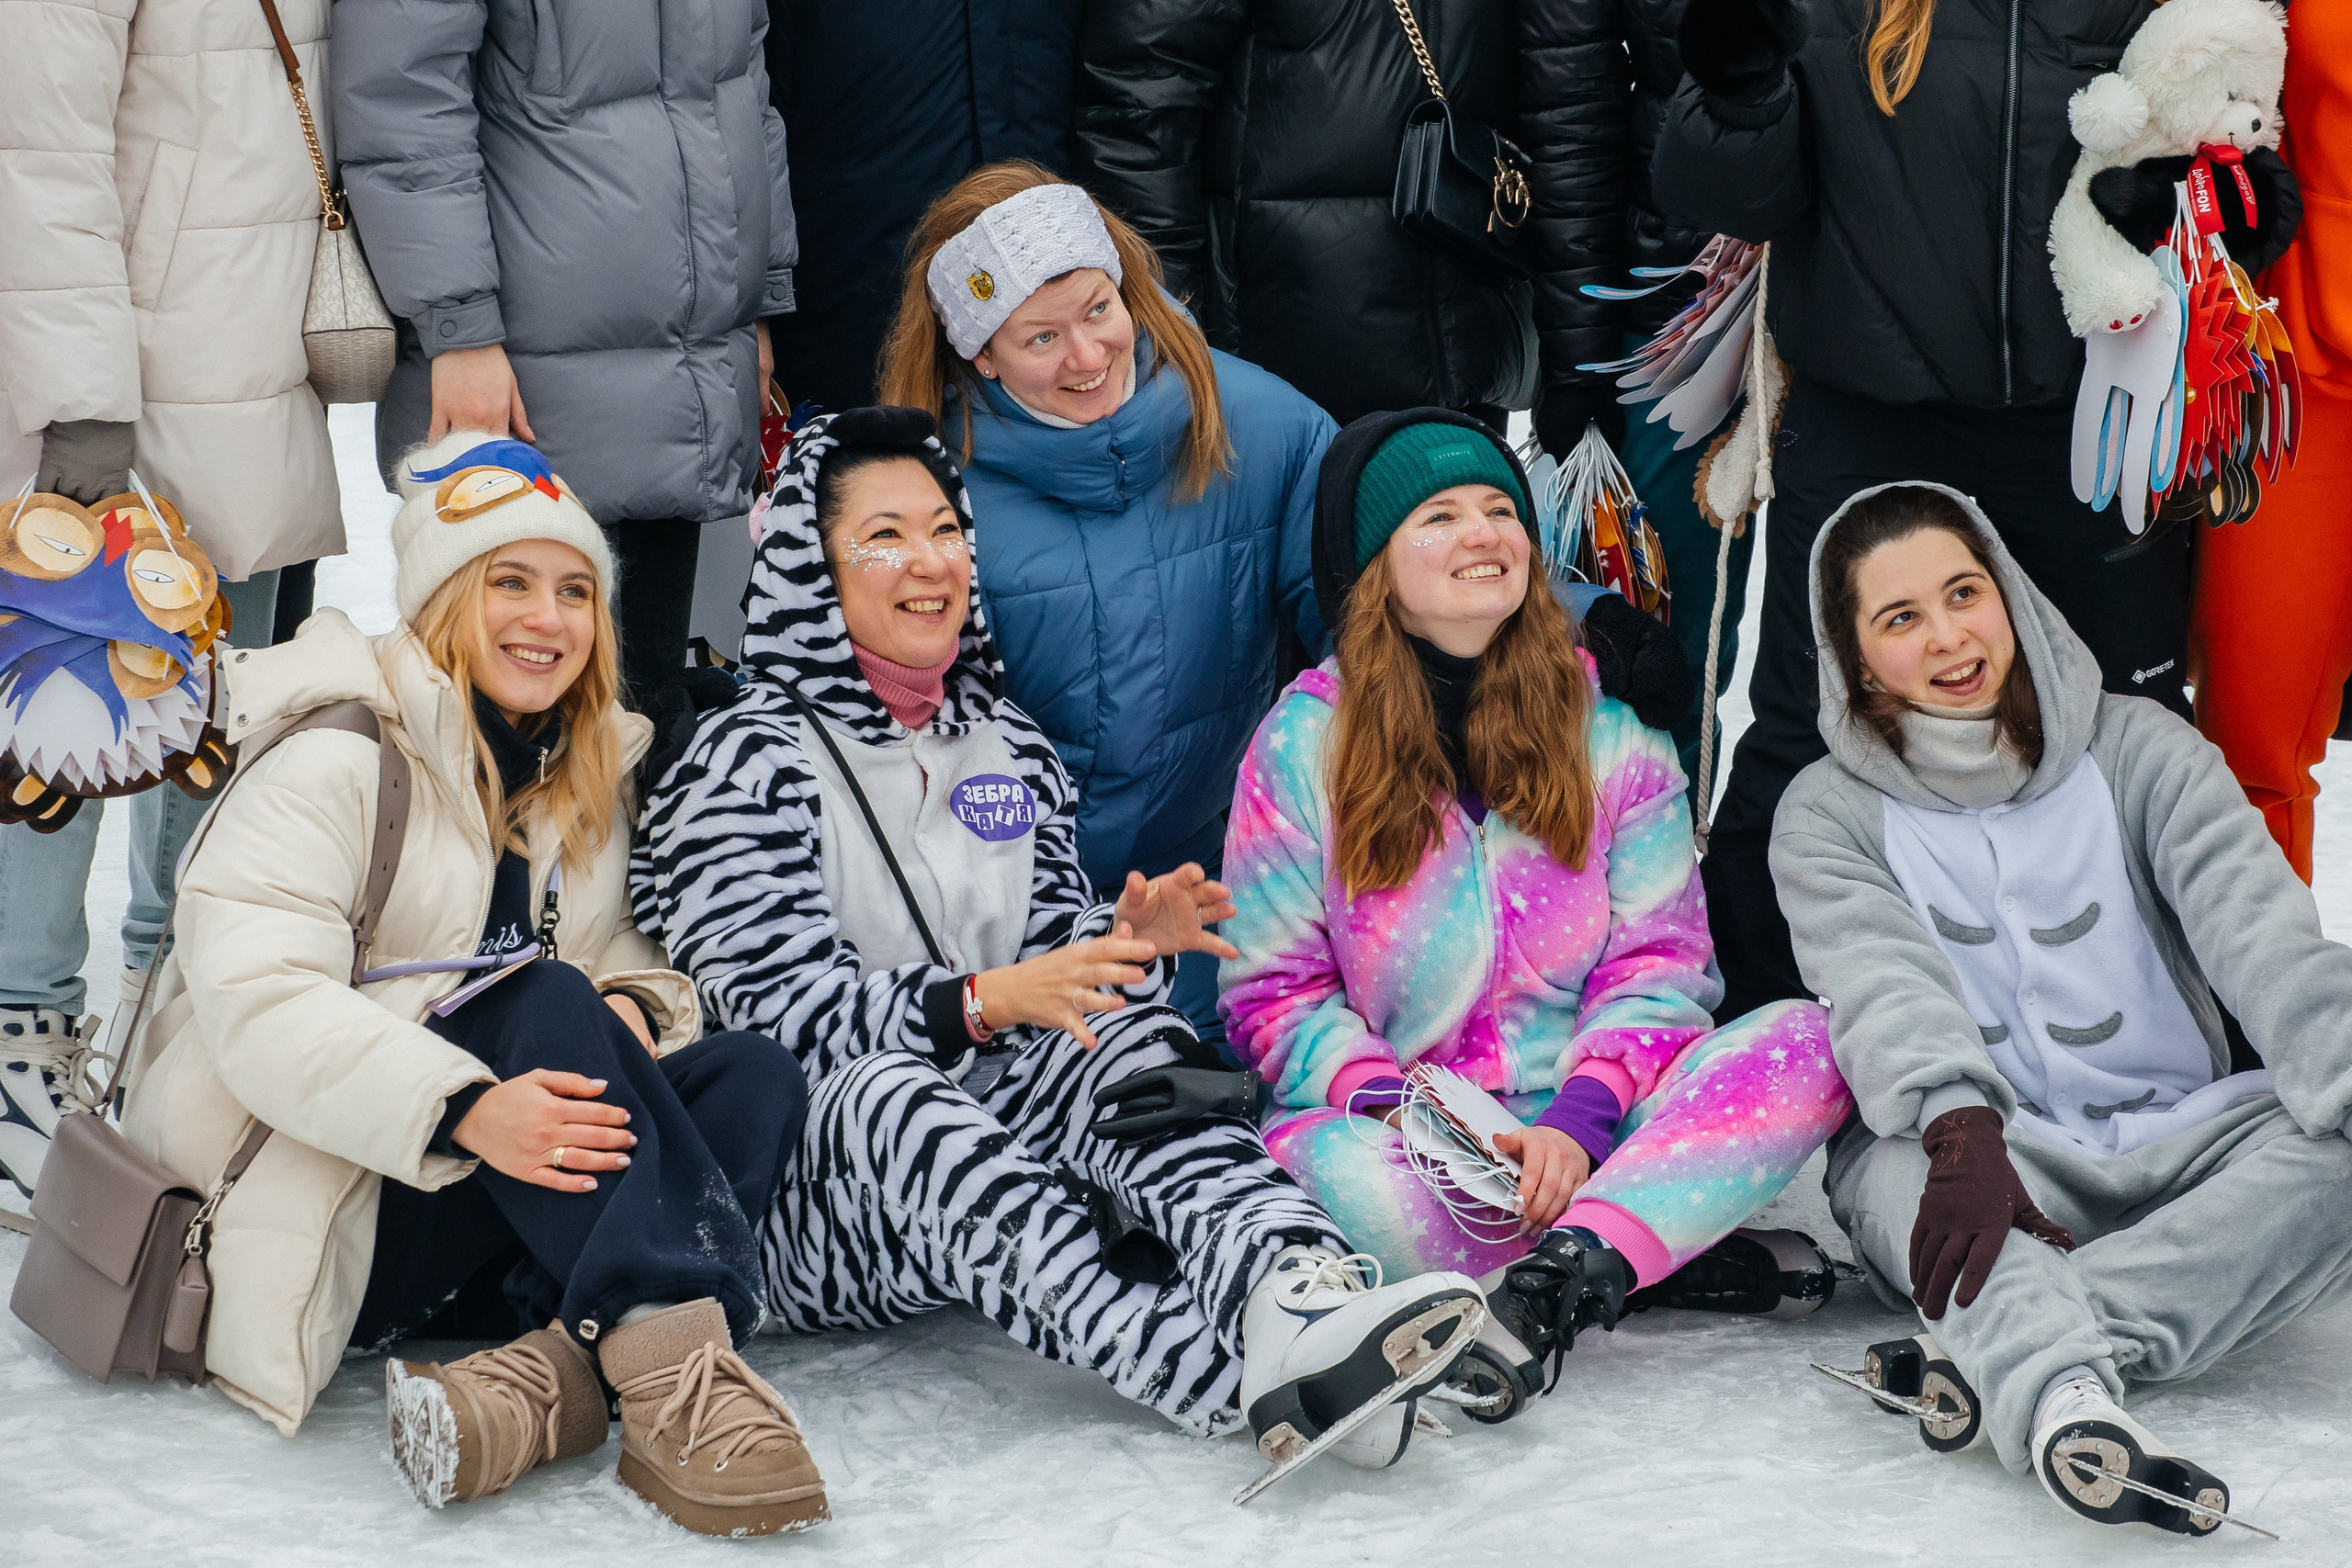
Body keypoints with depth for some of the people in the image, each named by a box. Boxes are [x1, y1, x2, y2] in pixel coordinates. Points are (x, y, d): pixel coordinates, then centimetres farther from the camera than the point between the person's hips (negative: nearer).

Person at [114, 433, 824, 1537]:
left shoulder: (590, 775, 15)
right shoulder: (338, 761, -10)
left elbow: (625, 959, 12)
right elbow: (255, 1002, -22)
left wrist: (632, 1008, -14)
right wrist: (461, 1109, -35)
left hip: (480, 1219, 7)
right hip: (317, 1213, -7)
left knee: (753, 1076, -16)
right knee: (547, 1002, -29)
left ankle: (544, 1373, -38)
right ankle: (674, 1361, -44)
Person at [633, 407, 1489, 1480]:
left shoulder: (1013, 750, 18)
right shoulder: (749, 759, -1)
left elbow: (1065, 968, 17)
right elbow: (780, 1008, -13)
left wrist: (1131, 941, -7)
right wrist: (978, 1001, -26)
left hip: (1000, 1122, 5)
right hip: (803, 1189, -5)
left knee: (1129, 1038, -25)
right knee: (886, 1095, -38)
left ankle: (1294, 1294, -58)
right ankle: (1232, 1382, -61)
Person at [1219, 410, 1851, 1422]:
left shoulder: (1610, 735, 11)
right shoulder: (1304, 744, 6)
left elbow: (1658, 963, 4)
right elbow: (1274, 994, 3)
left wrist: (1578, 1120, -14)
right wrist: (1401, 1109, -16)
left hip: (1586, 1135, 3)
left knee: (1806, 1041, -25)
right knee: (1340, 1169, -38)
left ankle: (1573, 1257, -38)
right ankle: (1657, 1250, -28)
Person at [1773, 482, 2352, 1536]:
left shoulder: (2136, 748, 8)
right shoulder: (1829, 815, 7)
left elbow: (2256, 926, -8)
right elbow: (1882, 979, -14)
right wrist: (1956, 1124, -36)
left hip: (2169, 1144, 2)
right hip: (1974, 1165, -1)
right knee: (1901, 1168, -35)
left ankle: (1987, 1355, -42)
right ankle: (2062, 1404, -63)